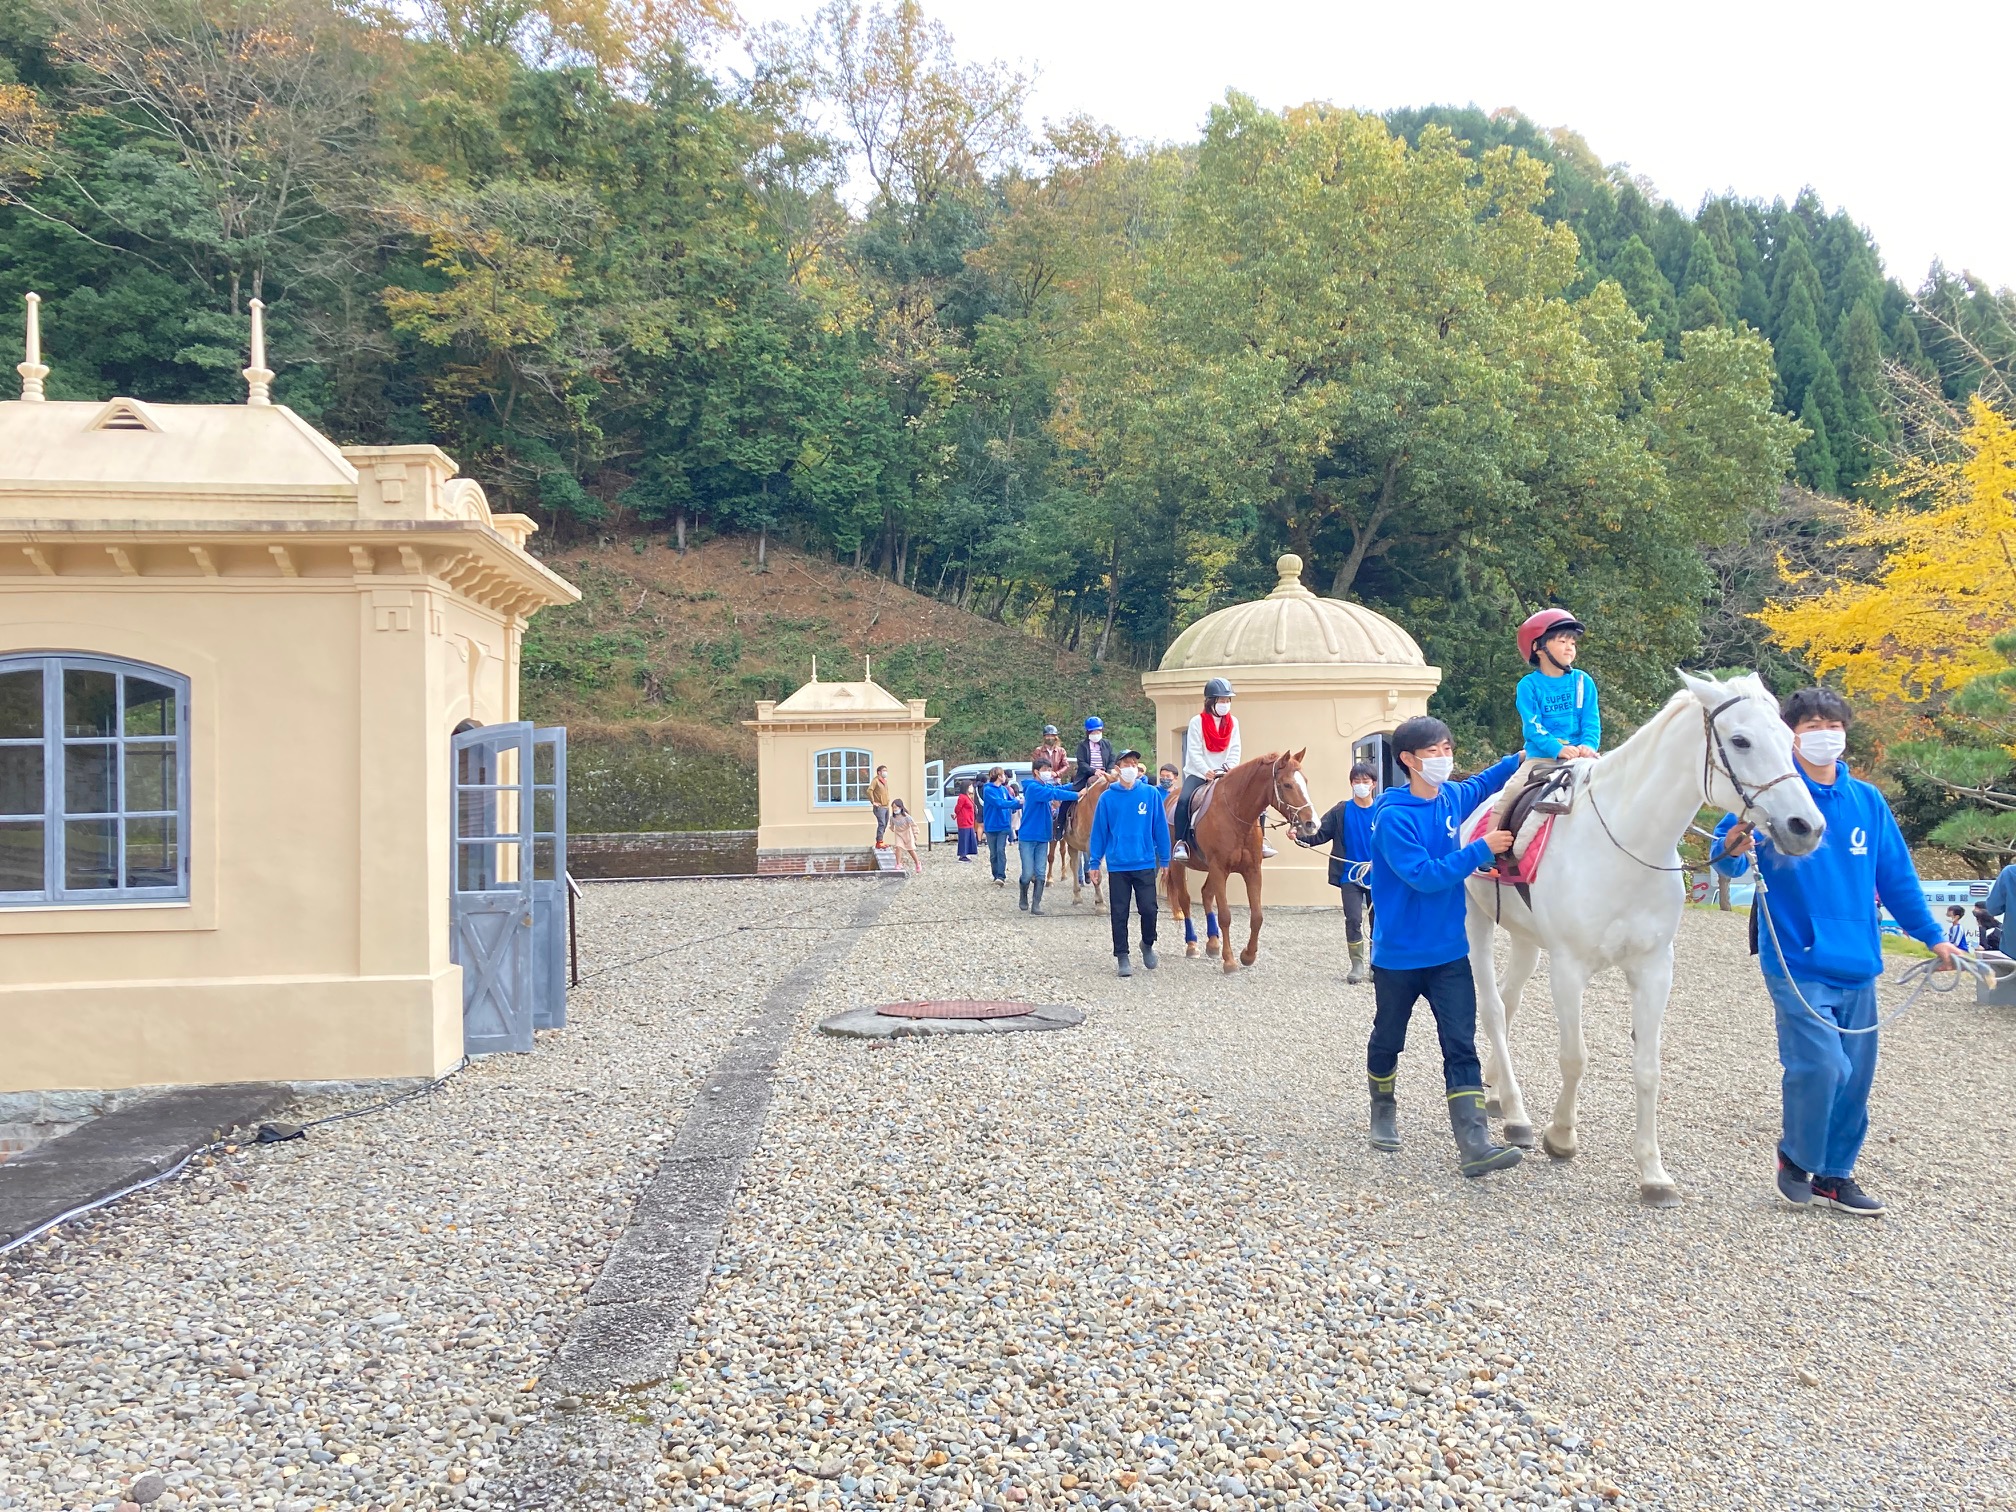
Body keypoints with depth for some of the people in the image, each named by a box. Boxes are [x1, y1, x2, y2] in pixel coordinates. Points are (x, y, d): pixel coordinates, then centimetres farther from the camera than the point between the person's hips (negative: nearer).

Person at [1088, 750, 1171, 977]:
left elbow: (1160, 828, 3)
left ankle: (1147, 944, 27)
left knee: (1148, 909, -1)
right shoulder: (1108, 798, -2)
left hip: (1145, 864, 0)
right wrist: (1094, 862, 3)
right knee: (1119, 913, 5)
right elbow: (1099, 830, 3)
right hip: (1117, 865, 0)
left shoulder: (1151, 794, -1)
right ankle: (1122, 956, 17)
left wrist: (1164, 859, 4)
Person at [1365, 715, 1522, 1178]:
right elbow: (1424, 875, -26)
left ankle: (1474, 1143, -11)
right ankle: (1383, 1111, 39)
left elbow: (1485, 783, 26)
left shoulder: (1454, 797, 2)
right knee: (1388, 1040, 15)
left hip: (1450, 951, 5)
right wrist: (1481, 848, -23)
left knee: (1461, 1046, -5)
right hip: (1398, 954, -5)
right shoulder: (1393, 817, -19)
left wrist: (1523, 759, 10)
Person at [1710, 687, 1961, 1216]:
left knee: (1856, 1076, 9)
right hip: (1797, 964, -5)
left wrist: (1933, 936, 17)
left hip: (1857, 965, 5)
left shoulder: (1868, 801, 8)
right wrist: (1733, 848, -38)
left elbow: (1897, 877, 16)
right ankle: (1796, 1157, 12)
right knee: (1822, 1066, -14)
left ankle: (1834, 1175, 26)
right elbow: (1726, 855, -15)